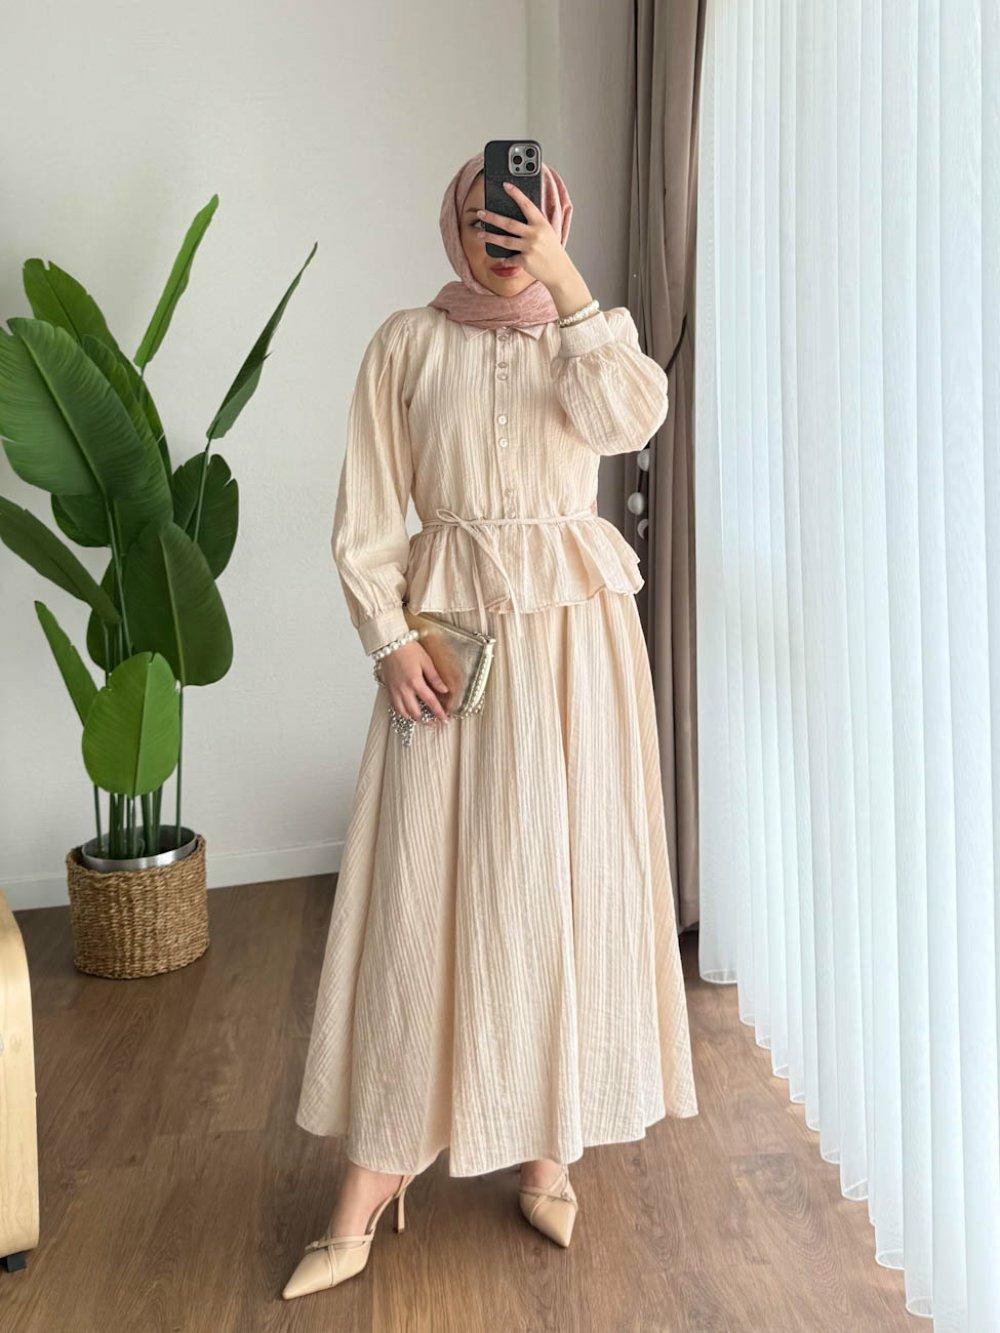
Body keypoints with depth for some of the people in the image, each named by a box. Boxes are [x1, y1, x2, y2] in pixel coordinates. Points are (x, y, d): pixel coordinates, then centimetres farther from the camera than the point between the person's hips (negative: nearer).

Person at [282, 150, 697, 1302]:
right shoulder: (408, 344, 6)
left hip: (574, 632, 2)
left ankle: (549, 1142, 22)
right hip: (448, 630, -1)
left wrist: (567, 282, -17)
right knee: (419, 887, -2)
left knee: (564, 874, 4)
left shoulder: (584, 333, 10)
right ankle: (370, 1189, 9)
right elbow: (368, 515, 1)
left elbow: (632, 418, -13)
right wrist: (390, 637, -10)